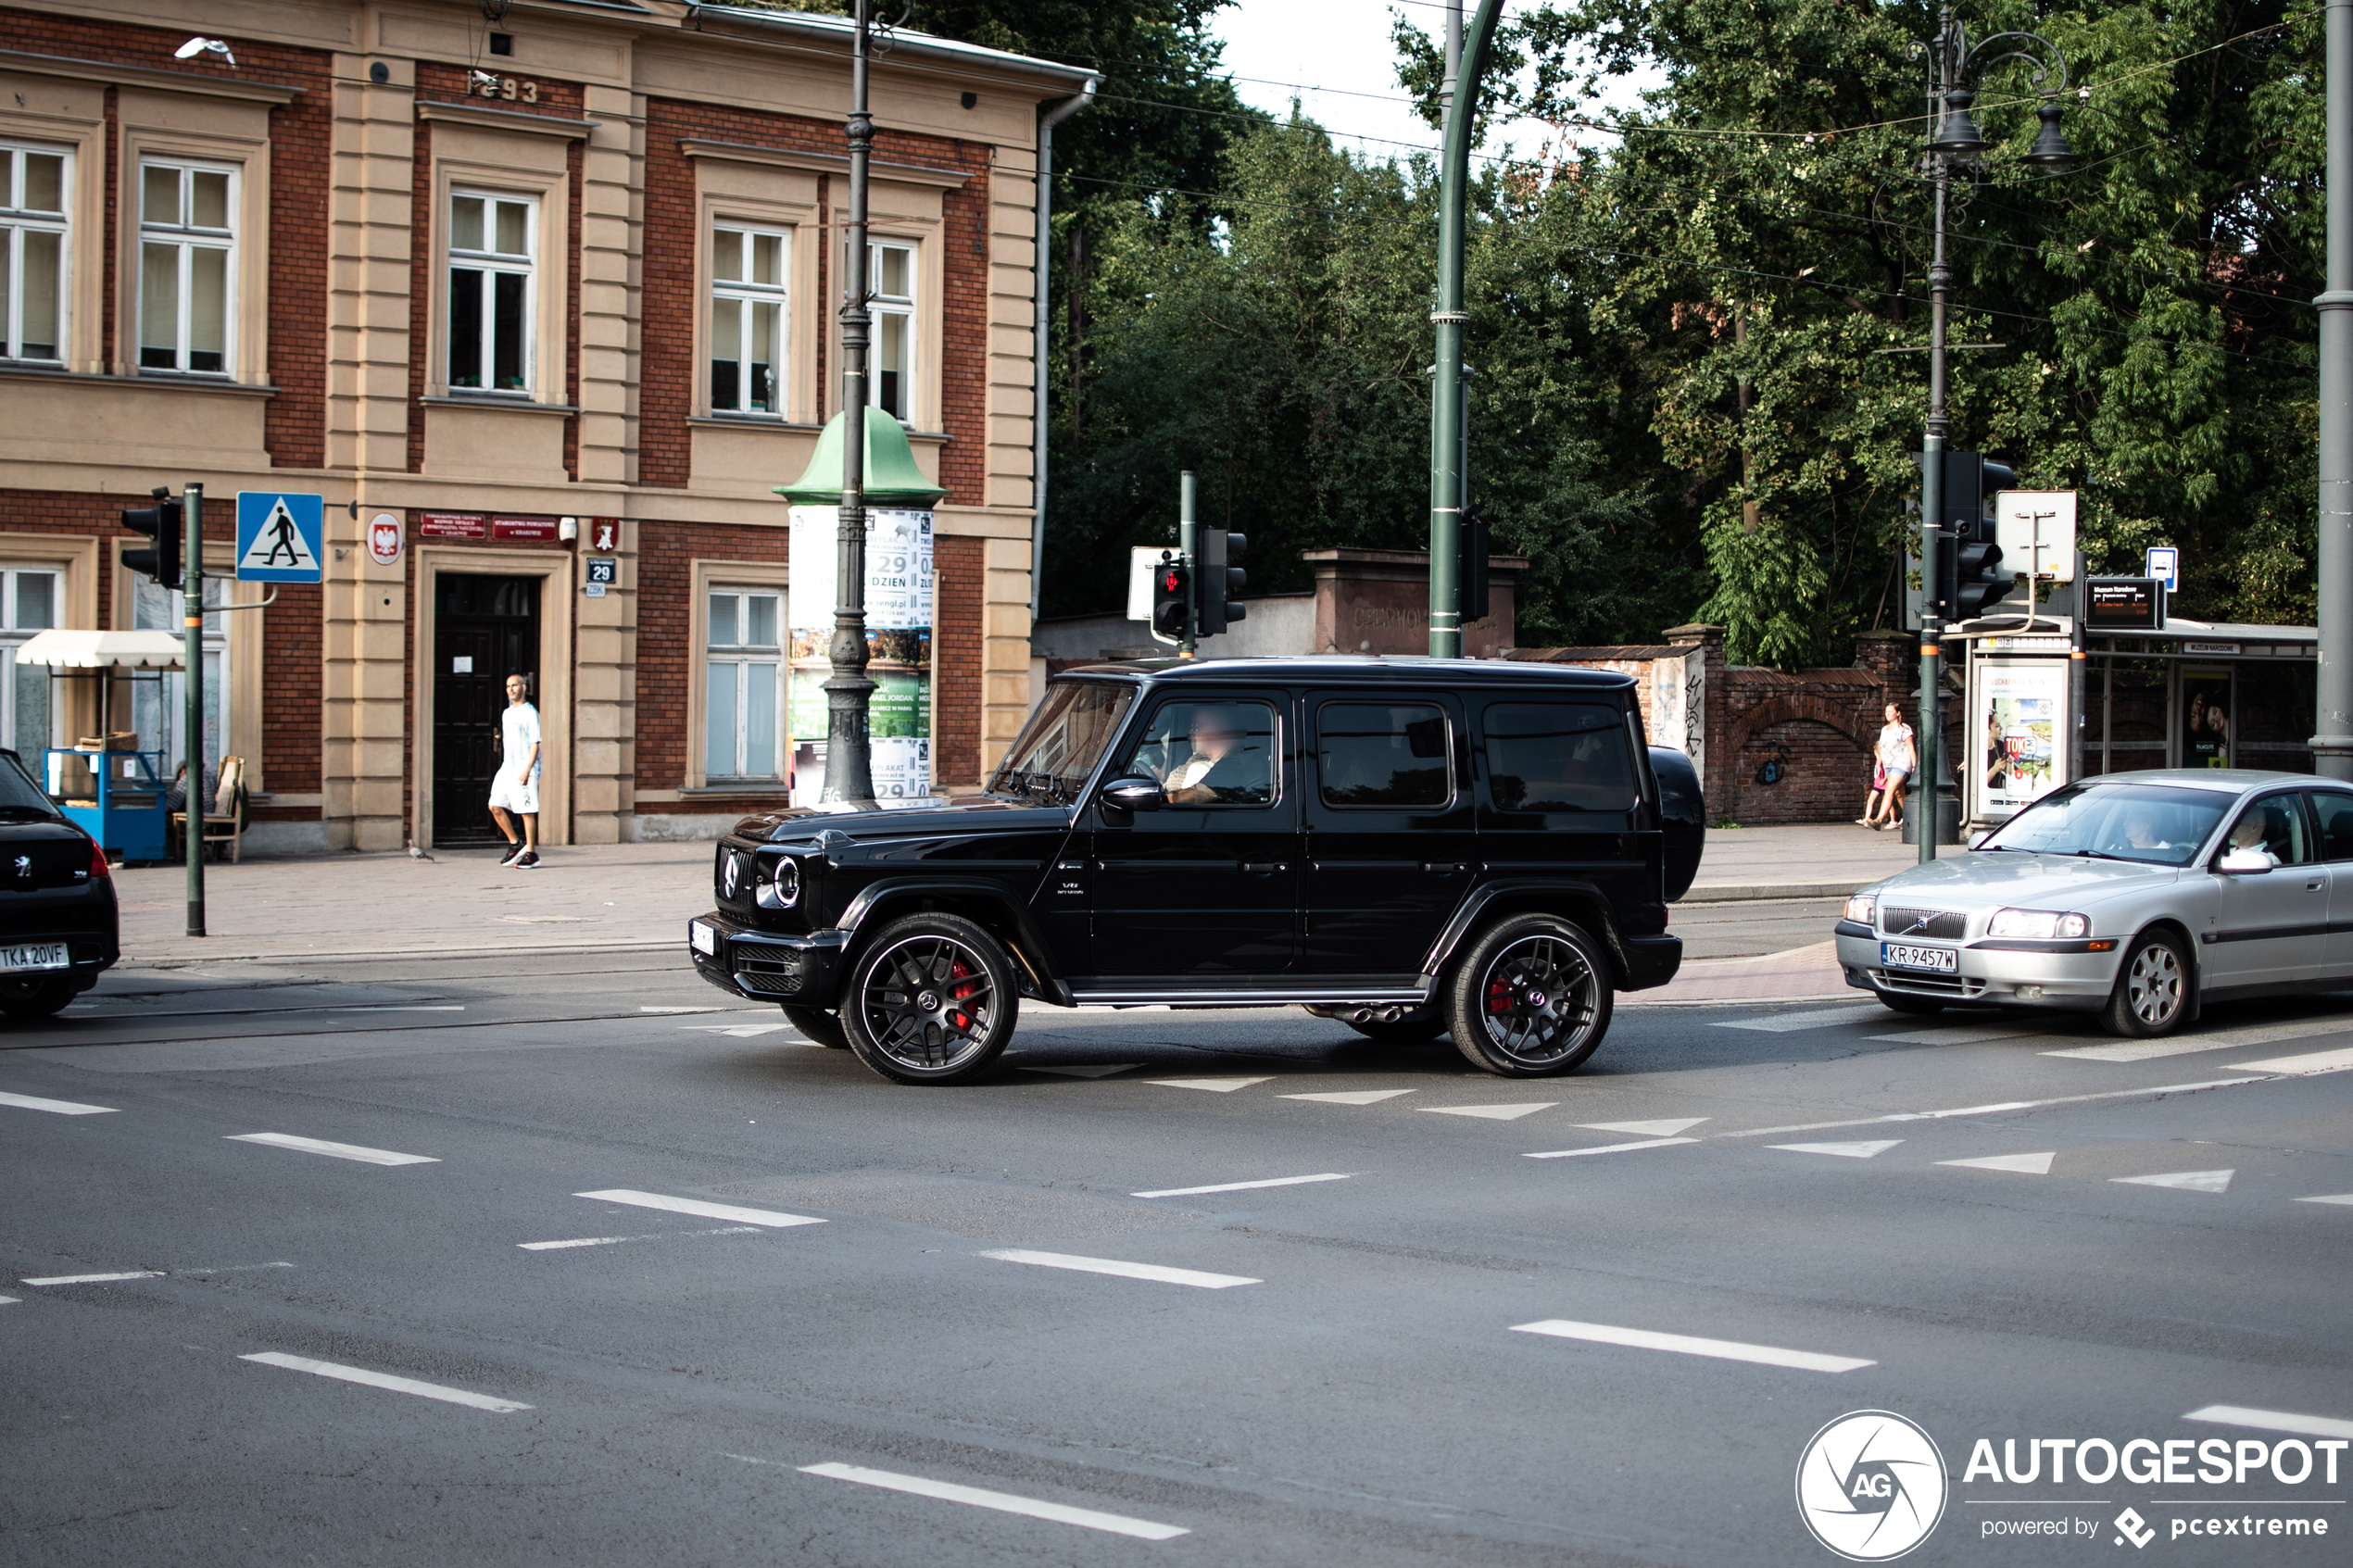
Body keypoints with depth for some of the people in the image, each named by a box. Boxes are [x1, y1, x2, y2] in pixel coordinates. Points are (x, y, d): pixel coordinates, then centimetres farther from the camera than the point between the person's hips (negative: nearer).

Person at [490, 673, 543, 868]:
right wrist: (505, 767, 19)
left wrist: (527, 770, -19)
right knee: (495, 806, 2)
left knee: (527, 812, -5)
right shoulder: (506, 714, 18)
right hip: (507, 769, 8)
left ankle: (531, 854, 1)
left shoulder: (530, 713, -6)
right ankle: (515, 844, 14)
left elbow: (535, 744, -11)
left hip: (524, 770, -8)